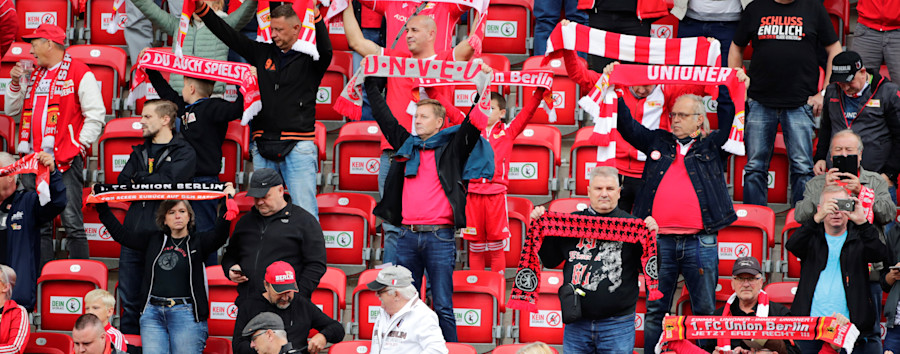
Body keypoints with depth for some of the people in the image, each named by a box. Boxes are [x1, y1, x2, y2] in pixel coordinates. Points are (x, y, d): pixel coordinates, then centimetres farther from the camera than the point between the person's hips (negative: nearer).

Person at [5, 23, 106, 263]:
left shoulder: (79, 74, -2)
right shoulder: (33, 75, 19)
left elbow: (96, 115, -5)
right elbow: (12, 111, 23)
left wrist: (80, 145, -10)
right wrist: (16, 84, 9)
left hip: (65, 161, -7)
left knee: (72, 222, -8)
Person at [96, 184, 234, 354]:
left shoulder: (198, 242, 8)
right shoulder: (154, 241, 17)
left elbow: (219, 236, -11)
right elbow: (120, 234, 19)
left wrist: (227, 201, -22)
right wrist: (102, 207, 16)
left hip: (186, 314, -3)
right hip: (153, 313, 3)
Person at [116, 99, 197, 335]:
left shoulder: (184, 153, 3)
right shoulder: (139, 152, 22)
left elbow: (169, 181, -13)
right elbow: (122, 183, 9)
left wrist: (139, 180, 2)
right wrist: (153, 184, -6)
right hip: (133, 234, 6)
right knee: (129, 300, 6)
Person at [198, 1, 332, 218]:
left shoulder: (309, 59, -2)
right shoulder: (262, 53, 12)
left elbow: (326, 51, -23)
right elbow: (228, 35, 12)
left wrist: (317, 18, -35)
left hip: (297, 147, -5)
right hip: (263, 147, 5)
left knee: (305, 213, -8)